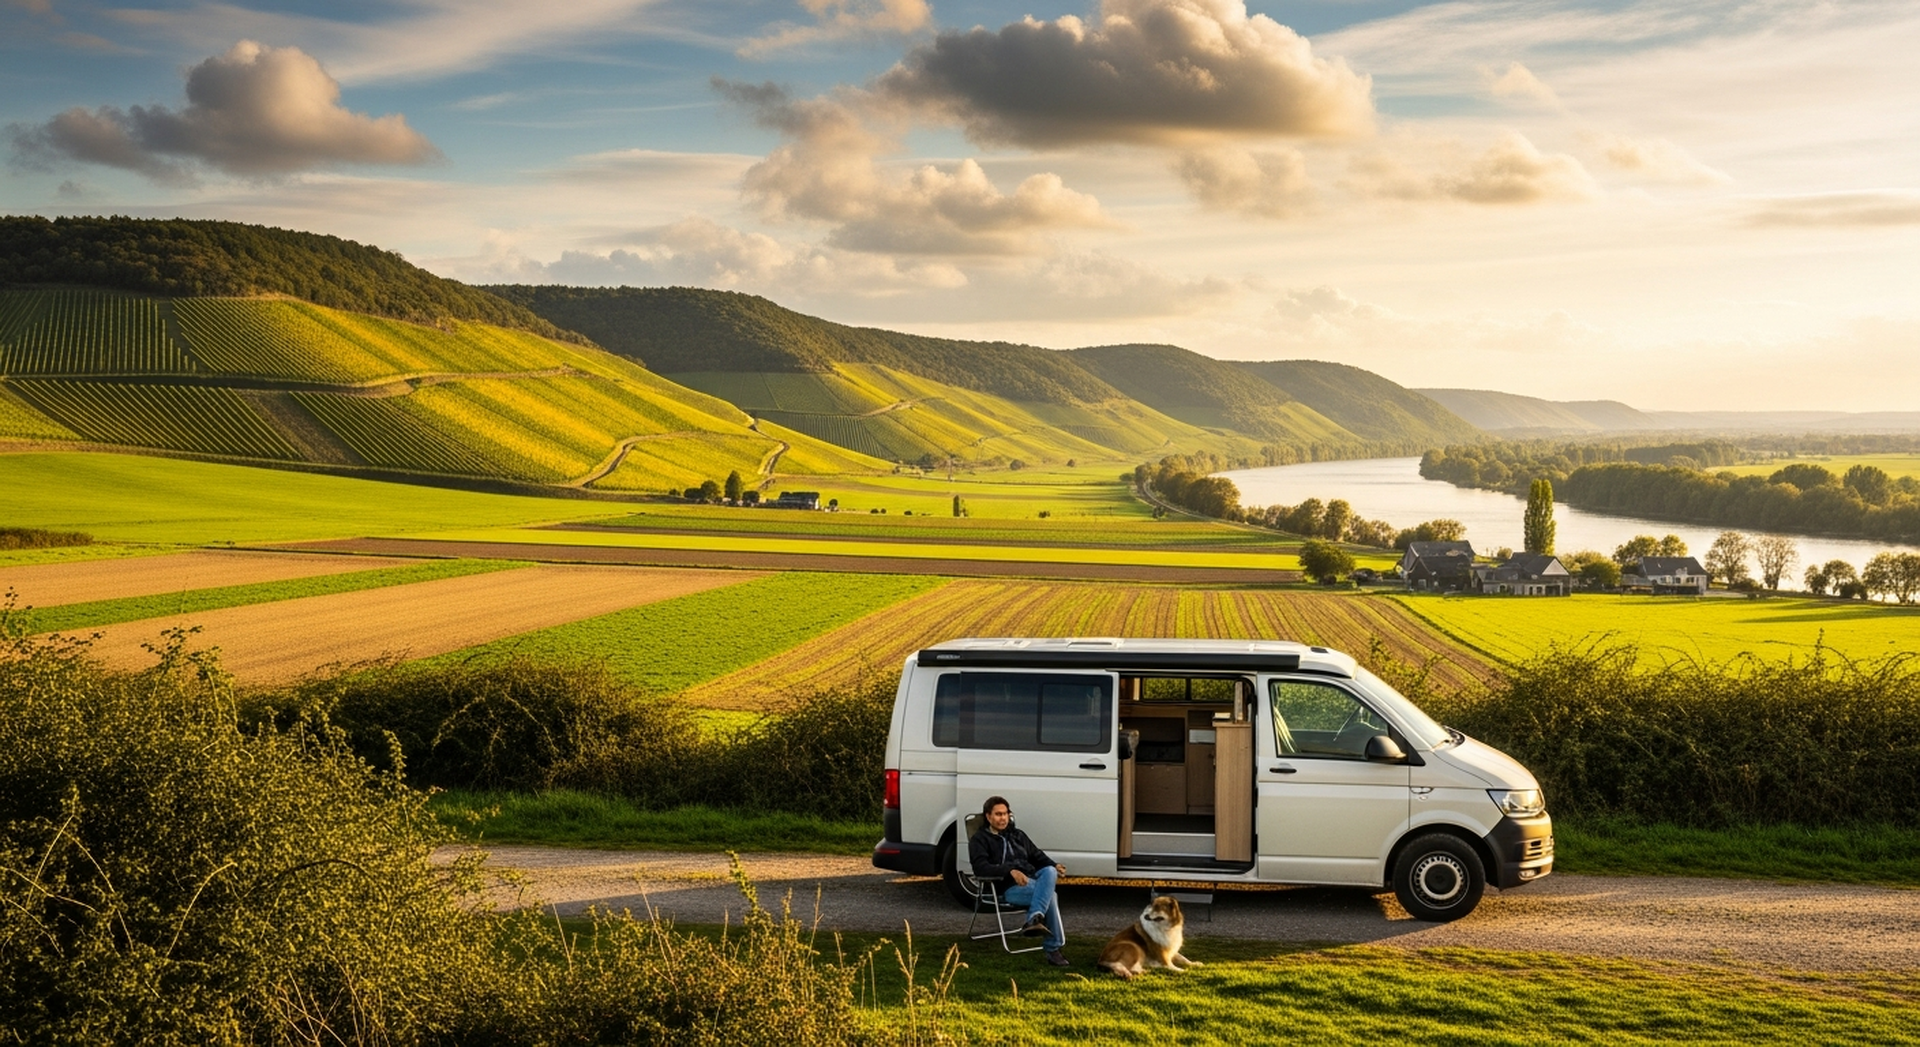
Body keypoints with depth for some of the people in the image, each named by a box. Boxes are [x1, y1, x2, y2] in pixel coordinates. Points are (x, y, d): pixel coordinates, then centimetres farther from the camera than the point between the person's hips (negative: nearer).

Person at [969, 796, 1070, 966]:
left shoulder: (1017, 835, 29)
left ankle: (1035, 919, -42)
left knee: (1050, 871, -31)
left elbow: (1037, 856, 30)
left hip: (1034, 879, 6)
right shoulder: (980, 840, 9)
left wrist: (1055, 866, 6)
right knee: (1050, 894, -32)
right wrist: (1010, 871, -22)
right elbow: (980, 868, -7)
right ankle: (1054, 948, -36)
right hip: (1010, 887, -6)